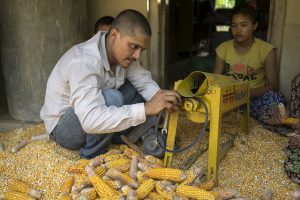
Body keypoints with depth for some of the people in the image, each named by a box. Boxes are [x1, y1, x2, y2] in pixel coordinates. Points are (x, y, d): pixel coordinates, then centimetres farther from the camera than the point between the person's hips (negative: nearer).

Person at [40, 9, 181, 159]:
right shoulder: (84, 61, -35)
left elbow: (144, 82, -8)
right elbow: (90, 120, -45)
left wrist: (161, 98, -30)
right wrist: (146, 109, -47)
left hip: (89, 113, 8)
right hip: (62, 125, -7)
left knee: (139, 90, -7)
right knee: (112, 98, -34)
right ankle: (91, 155, -13)